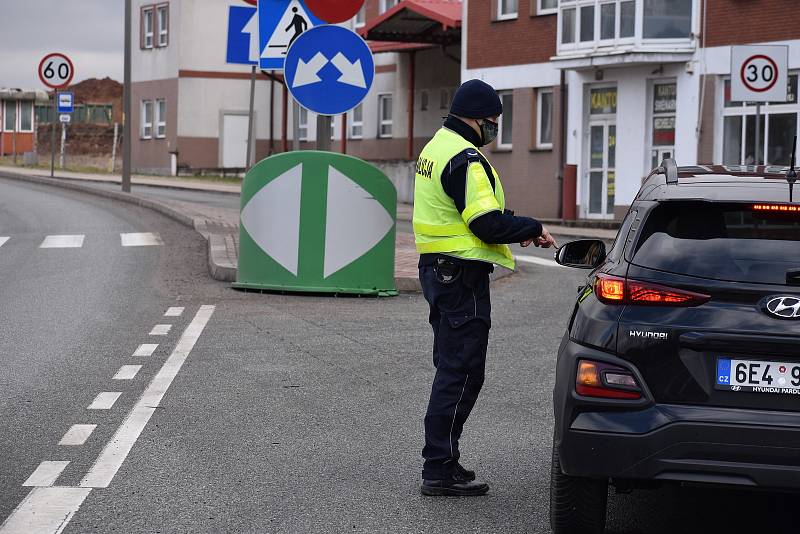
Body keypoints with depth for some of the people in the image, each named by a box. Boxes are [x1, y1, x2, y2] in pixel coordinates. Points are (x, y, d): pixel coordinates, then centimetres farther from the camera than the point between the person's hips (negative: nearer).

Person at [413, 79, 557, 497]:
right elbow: (488, 224, -23)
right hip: (462, 274, -11)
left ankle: (441, 462, 24)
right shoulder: (466, 159, -18)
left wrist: (514, 227, 12)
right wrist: (531, 228, -7)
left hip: (437, 268, 11)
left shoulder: (435, 148, 15)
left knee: (452, 368, 18)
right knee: (462, 373, -6)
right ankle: (440, 470, -3)